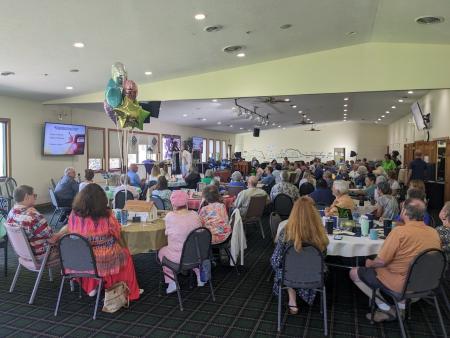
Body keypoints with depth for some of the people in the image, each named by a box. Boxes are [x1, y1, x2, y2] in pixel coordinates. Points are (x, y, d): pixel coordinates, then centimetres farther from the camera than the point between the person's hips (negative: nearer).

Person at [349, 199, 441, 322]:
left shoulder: (399, 231, -24)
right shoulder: (434, 233, -3)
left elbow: (381, 262, -22)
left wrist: (370, 263, 0)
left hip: (401, 284, -7)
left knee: (354, 273, 6)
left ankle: (386, 309, 6)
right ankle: (402, 305, 21)